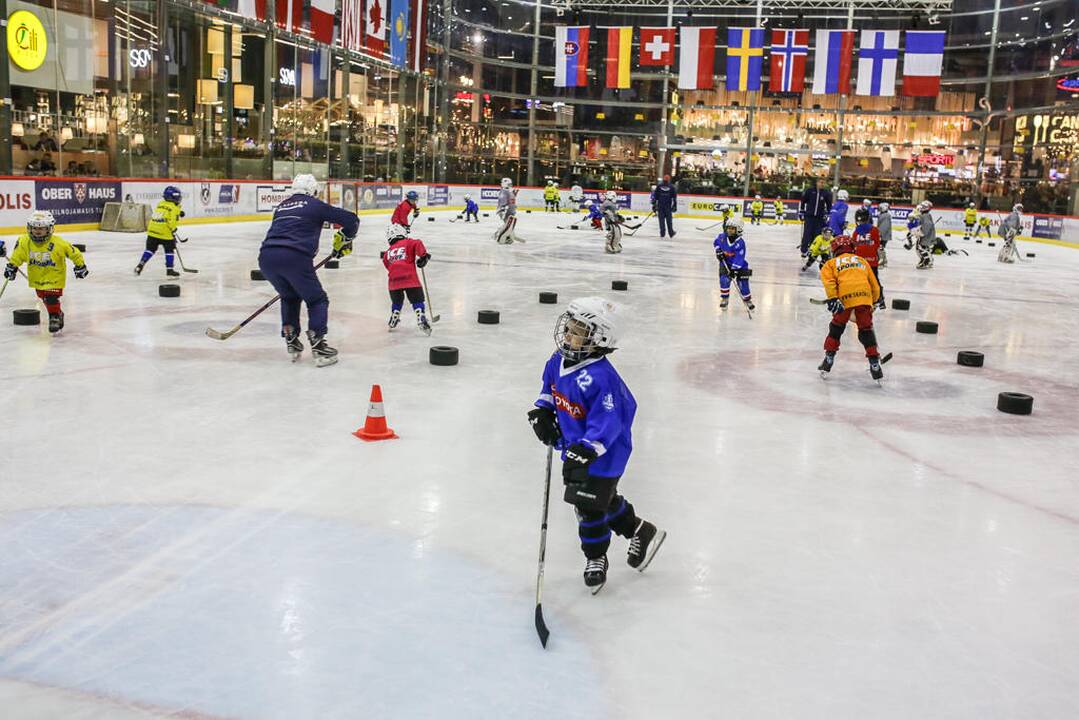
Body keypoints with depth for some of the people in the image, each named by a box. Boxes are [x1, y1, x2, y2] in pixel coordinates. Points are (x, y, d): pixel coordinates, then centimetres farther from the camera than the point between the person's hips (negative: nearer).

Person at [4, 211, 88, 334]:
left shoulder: (58, 243, -25)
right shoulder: (25, 241, -13)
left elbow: (74, 252, -13)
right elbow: (18, 255, 4)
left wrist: (80, 266, -6)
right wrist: (12, 266, 3)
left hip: (54, 276, -5)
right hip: (37, 276, 6)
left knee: (51, 298, -15)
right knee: (43, 296, 17)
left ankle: (55, 318, 5)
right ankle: (58, 314, 38)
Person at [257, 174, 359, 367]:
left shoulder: (281, 207, 28)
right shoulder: (315, 205, 13)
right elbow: (351, 219, 11)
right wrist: (345, 240, 30)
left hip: (266, 257, 5)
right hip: (294, 258, -5)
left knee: (289, 296, 30)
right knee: (317, 300, 11)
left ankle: (291, 342, 28)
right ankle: (318, 347, -1)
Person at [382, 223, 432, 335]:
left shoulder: (388, 253, 24)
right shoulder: (408, 243, 9)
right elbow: (418, 244, -9)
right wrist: (423, 255, -8)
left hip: (394, 280, 4)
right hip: (410, 278, -4)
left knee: (396, 302, 25)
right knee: (417, 300, 2)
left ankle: (392, 323, 32)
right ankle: (422, 322, -12)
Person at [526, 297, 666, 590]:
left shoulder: (600, 378, -32)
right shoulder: (559, 361, -4)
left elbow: (607, 423, -33)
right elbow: (549, 388, 17)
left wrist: (585, 450, -39)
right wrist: (542, 412, 4)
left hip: (604, 453, -9)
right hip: (575, 447, 9)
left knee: (589, 505, 0)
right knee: (604, 499, 23)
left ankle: (596, 558, 24)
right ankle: (641, 532, 44)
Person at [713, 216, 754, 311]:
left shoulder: (740, 243, -25)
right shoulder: (722, 237, -11)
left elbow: (739, 258, -28)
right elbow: (716, 242, 13)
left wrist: (734, 269, -34)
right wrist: (718, 250, -4)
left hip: (739, 265, -3)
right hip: (725, 264, 3)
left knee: (743, 283, -3)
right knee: (724, 280, -15)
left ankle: (748, 300, 20)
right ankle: (724, 299, 4)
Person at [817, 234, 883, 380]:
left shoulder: (832, 263, 21)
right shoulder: (862, 261, 30)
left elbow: (829, 281, -1)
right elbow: (874, 285, 28)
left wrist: (832, 299, -9)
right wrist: (873, 302, 39)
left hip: (845, 297, -2)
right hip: (865, 297, 2)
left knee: (836, 327, 16)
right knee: (866, 331, 11)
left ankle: (828, 360, 17)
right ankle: (875, 364, 7)